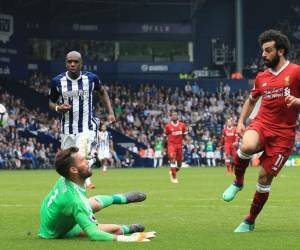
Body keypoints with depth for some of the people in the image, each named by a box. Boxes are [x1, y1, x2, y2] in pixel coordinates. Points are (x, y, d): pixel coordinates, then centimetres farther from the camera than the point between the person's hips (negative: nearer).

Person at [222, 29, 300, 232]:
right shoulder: (262, 77, 11)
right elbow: (251, 100, 28)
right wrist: (241, 121, 17)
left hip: (283, 133, -3)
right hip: (261, 124, 3)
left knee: (265, 178, -1)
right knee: (247, 146, -34)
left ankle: (250, 221, 18)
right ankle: (238, 182, -6)